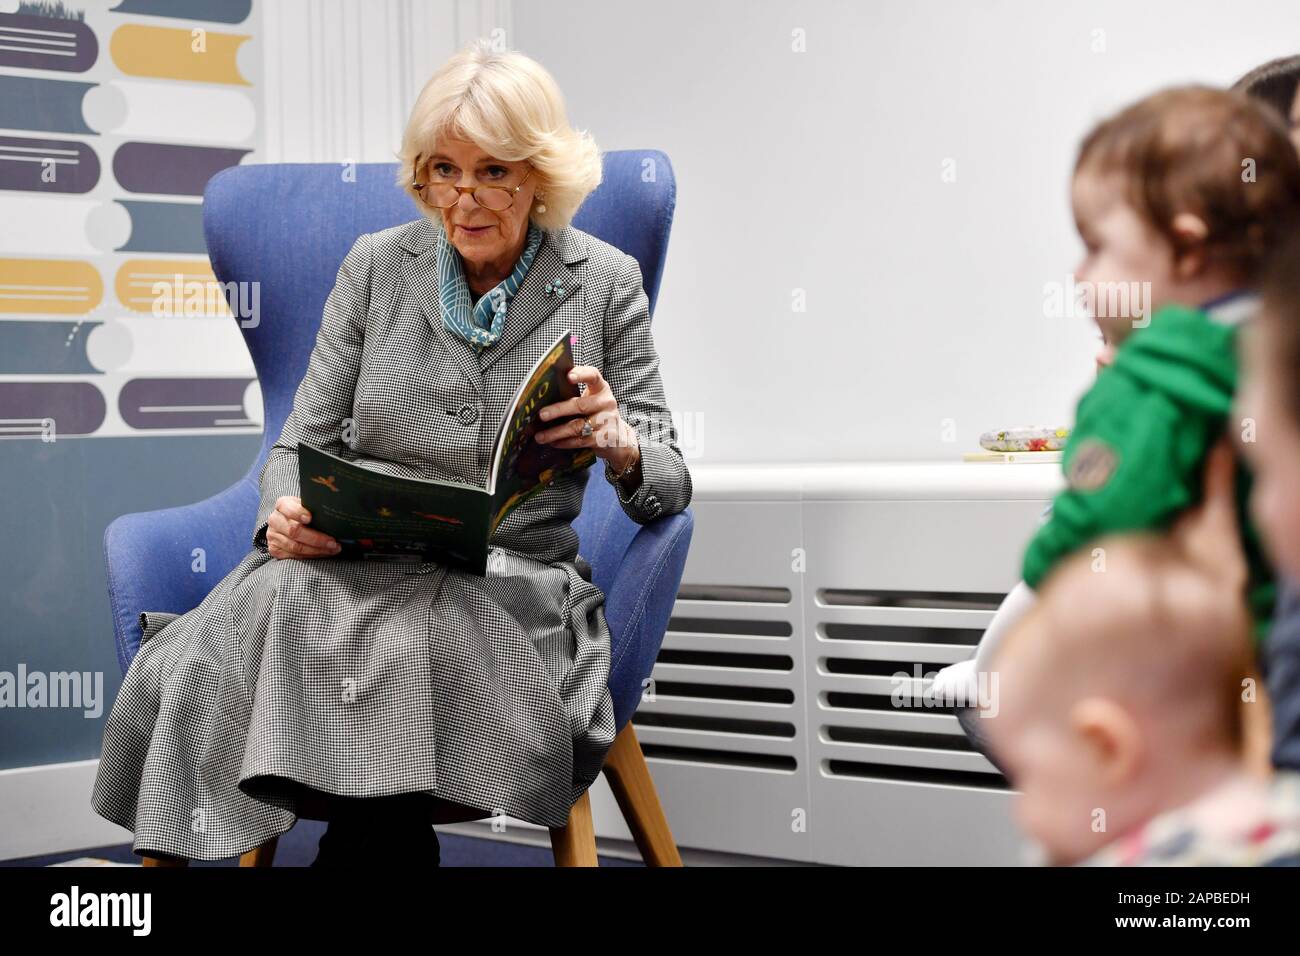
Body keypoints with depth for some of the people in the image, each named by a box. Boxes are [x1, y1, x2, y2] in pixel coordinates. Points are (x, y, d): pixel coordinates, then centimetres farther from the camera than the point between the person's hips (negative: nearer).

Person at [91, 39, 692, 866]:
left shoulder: (605, 283, 6)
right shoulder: (378, 266, 11)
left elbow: (668, 486, 8)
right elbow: (306, 442, 12)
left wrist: (617, 443, -16)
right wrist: (287, 513, -11)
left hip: (510, 587, -2)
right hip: (350, 570, 2)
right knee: (188, 670, -30)